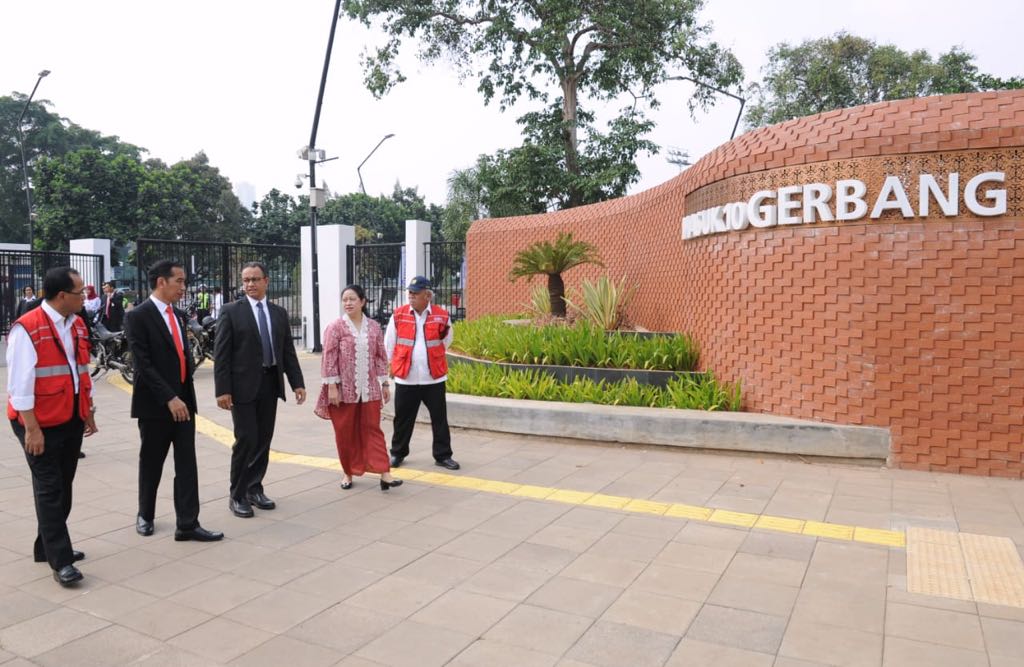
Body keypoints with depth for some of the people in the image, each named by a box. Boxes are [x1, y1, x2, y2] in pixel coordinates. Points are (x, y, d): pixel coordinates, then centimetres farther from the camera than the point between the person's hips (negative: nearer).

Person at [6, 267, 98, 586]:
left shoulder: (77, 325, 7)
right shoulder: (27, 329, -16)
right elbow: (20, 384, -17)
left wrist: (89, 412, 17)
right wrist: (32, 428, -17)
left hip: (72, 421, 7)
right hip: (42, 425, -7)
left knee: (62, 488, 15)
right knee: (49, 491, -1)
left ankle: (47, 547, 30)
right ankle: (60, 561, 5)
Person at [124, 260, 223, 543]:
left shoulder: (178, 315, 12)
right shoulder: (138, 316, -11)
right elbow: (143, 364, -17)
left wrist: (186, 396, 12)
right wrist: (169, 398, -21)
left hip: (183, 401, 6)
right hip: (155, 404, -6)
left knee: (187, 464, 1)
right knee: (151, 464, 10)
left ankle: (188, 524, 4)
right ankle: (145, 515, 31)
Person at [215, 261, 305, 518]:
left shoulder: (279, 313, 10)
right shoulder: (231, 311, -3)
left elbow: (288, 351, 11)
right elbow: (221, 354, -7)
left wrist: (297, 383, 4)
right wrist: (222, 390, -13)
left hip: (270, 384, 5)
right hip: (243, 386, -4)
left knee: (264, 440, 10)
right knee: (246, 440, -5)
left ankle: (254, 489, 24)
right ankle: (237, 495, 10)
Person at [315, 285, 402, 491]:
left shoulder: (374, 327, 6)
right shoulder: (335, 327, -4)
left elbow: (381, 357, 10)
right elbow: (329, 358, -7)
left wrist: (385, 383, 7)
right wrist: (331, 387, -12)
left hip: (369, 389, 2)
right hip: (344, 389, -2)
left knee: (372, 429, 1)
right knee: (345, 432, 7)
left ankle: (384, 473, -2)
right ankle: (348, 472, 23)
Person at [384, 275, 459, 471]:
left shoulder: (441, 316, -2)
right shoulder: (398, 315, -2)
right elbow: (389, 344, 9)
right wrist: (392, 366, 14)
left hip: (434, 378, 0)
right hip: (405, 378, 0)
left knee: (439, 418, 6)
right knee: (403, 418, 10)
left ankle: (443, 455, 18)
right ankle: (397, 453, 27)